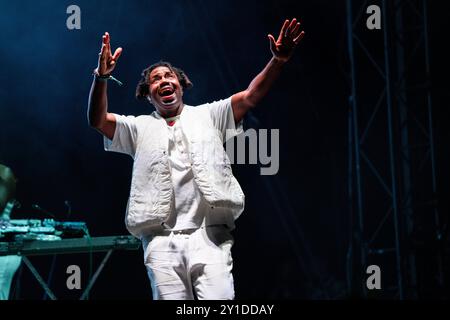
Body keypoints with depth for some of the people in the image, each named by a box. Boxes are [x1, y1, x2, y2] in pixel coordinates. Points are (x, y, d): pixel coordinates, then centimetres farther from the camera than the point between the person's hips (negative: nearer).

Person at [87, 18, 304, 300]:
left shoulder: (208, 115, 20)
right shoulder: (140, 127, 21)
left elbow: (250, 97, 7)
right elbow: (98, 121, 5)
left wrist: (278, 61, -11)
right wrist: (101, 77, -13)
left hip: (209, 236, -1)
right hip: (162, 241, 1)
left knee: (220, 301, -17)